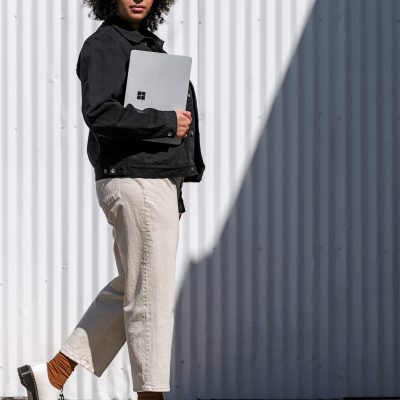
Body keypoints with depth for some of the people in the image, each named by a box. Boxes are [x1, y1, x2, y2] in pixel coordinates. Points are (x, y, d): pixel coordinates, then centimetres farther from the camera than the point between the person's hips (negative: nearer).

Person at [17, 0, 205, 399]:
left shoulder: (148, 44, 18)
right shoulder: (103, 45, -10)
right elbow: (100, 113, -24)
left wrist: (173, 195, 17)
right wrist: (167, 122, -18)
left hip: (159, 182, 10)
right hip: (135, 183, -10)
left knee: (128, 291, 14)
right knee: (151, 297, -4)